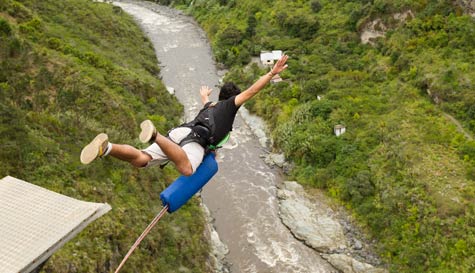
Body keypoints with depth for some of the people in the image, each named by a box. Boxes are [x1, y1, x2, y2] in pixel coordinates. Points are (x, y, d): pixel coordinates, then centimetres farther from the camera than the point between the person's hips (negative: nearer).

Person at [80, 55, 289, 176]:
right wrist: (272, 73, 20)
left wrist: (204, 95, 95)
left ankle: (106, 147, -32)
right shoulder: (230, 104, 25)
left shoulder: (211, 106, 44)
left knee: (140, 160, -7)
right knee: (186, 170, -37)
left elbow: (205, 100, 70)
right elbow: (252, 91, 15)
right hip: (196, 139, -7)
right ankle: (154, 135, -50)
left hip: (179, 132, 7)